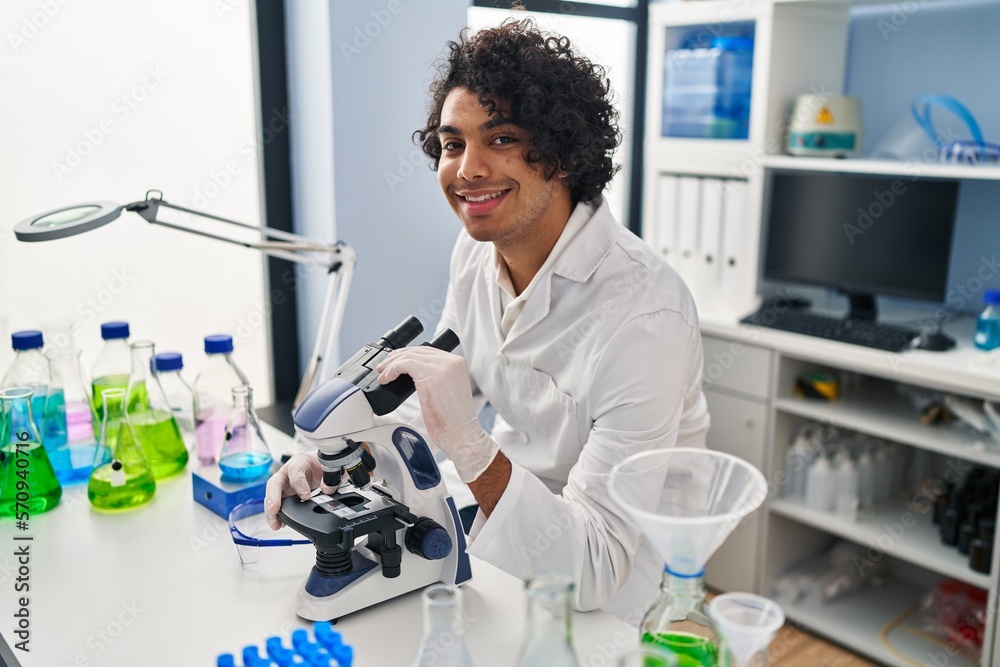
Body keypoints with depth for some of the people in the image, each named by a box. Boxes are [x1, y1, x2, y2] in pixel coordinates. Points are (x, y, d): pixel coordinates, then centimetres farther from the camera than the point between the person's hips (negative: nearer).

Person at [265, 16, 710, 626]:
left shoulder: (645, 317, -31)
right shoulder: (476, 250, -6)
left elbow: (594, 570, -30)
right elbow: (443, 392, 8)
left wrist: (470, 449, -42)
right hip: (507, 522, 6)